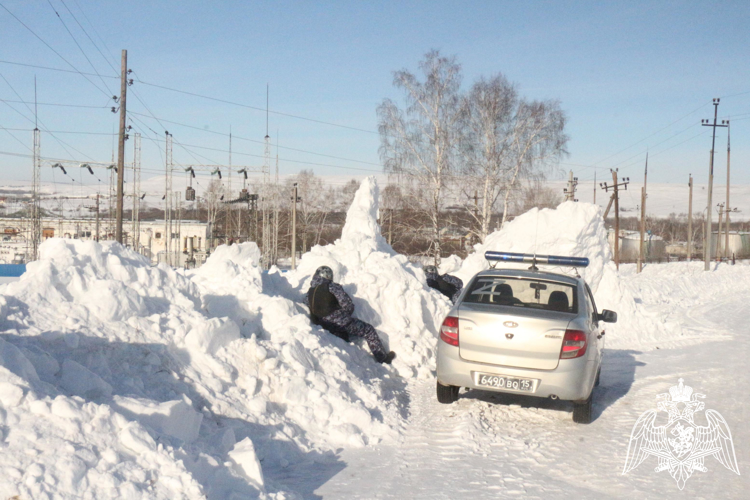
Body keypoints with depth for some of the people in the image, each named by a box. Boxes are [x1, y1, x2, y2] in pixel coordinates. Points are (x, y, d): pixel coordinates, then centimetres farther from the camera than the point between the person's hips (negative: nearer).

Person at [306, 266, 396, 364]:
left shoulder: (309, 293, 8)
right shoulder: (333, 287, -7)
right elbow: (348, 305, -10)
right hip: (341, 324, -6)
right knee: (369, 330, 9)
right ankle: (382, 358, 13)